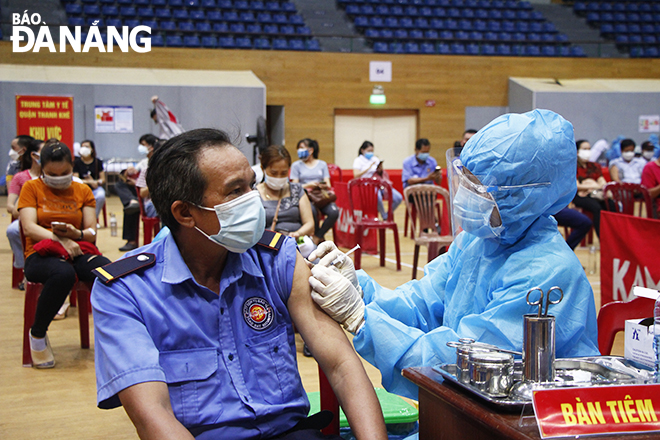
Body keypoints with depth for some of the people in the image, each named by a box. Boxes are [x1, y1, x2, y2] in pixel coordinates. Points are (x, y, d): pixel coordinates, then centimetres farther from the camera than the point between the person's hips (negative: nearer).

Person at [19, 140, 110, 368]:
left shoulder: (83, 191, 17)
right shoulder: (31, 188, 10)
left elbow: (92, 232, 9)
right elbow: (29, 228, -4)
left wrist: (76, 234, -15)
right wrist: (59, 239, -20)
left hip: (79, 250, 2)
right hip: (41, 254, -2)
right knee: (63, 273, -40)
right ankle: (37, 333, -14)